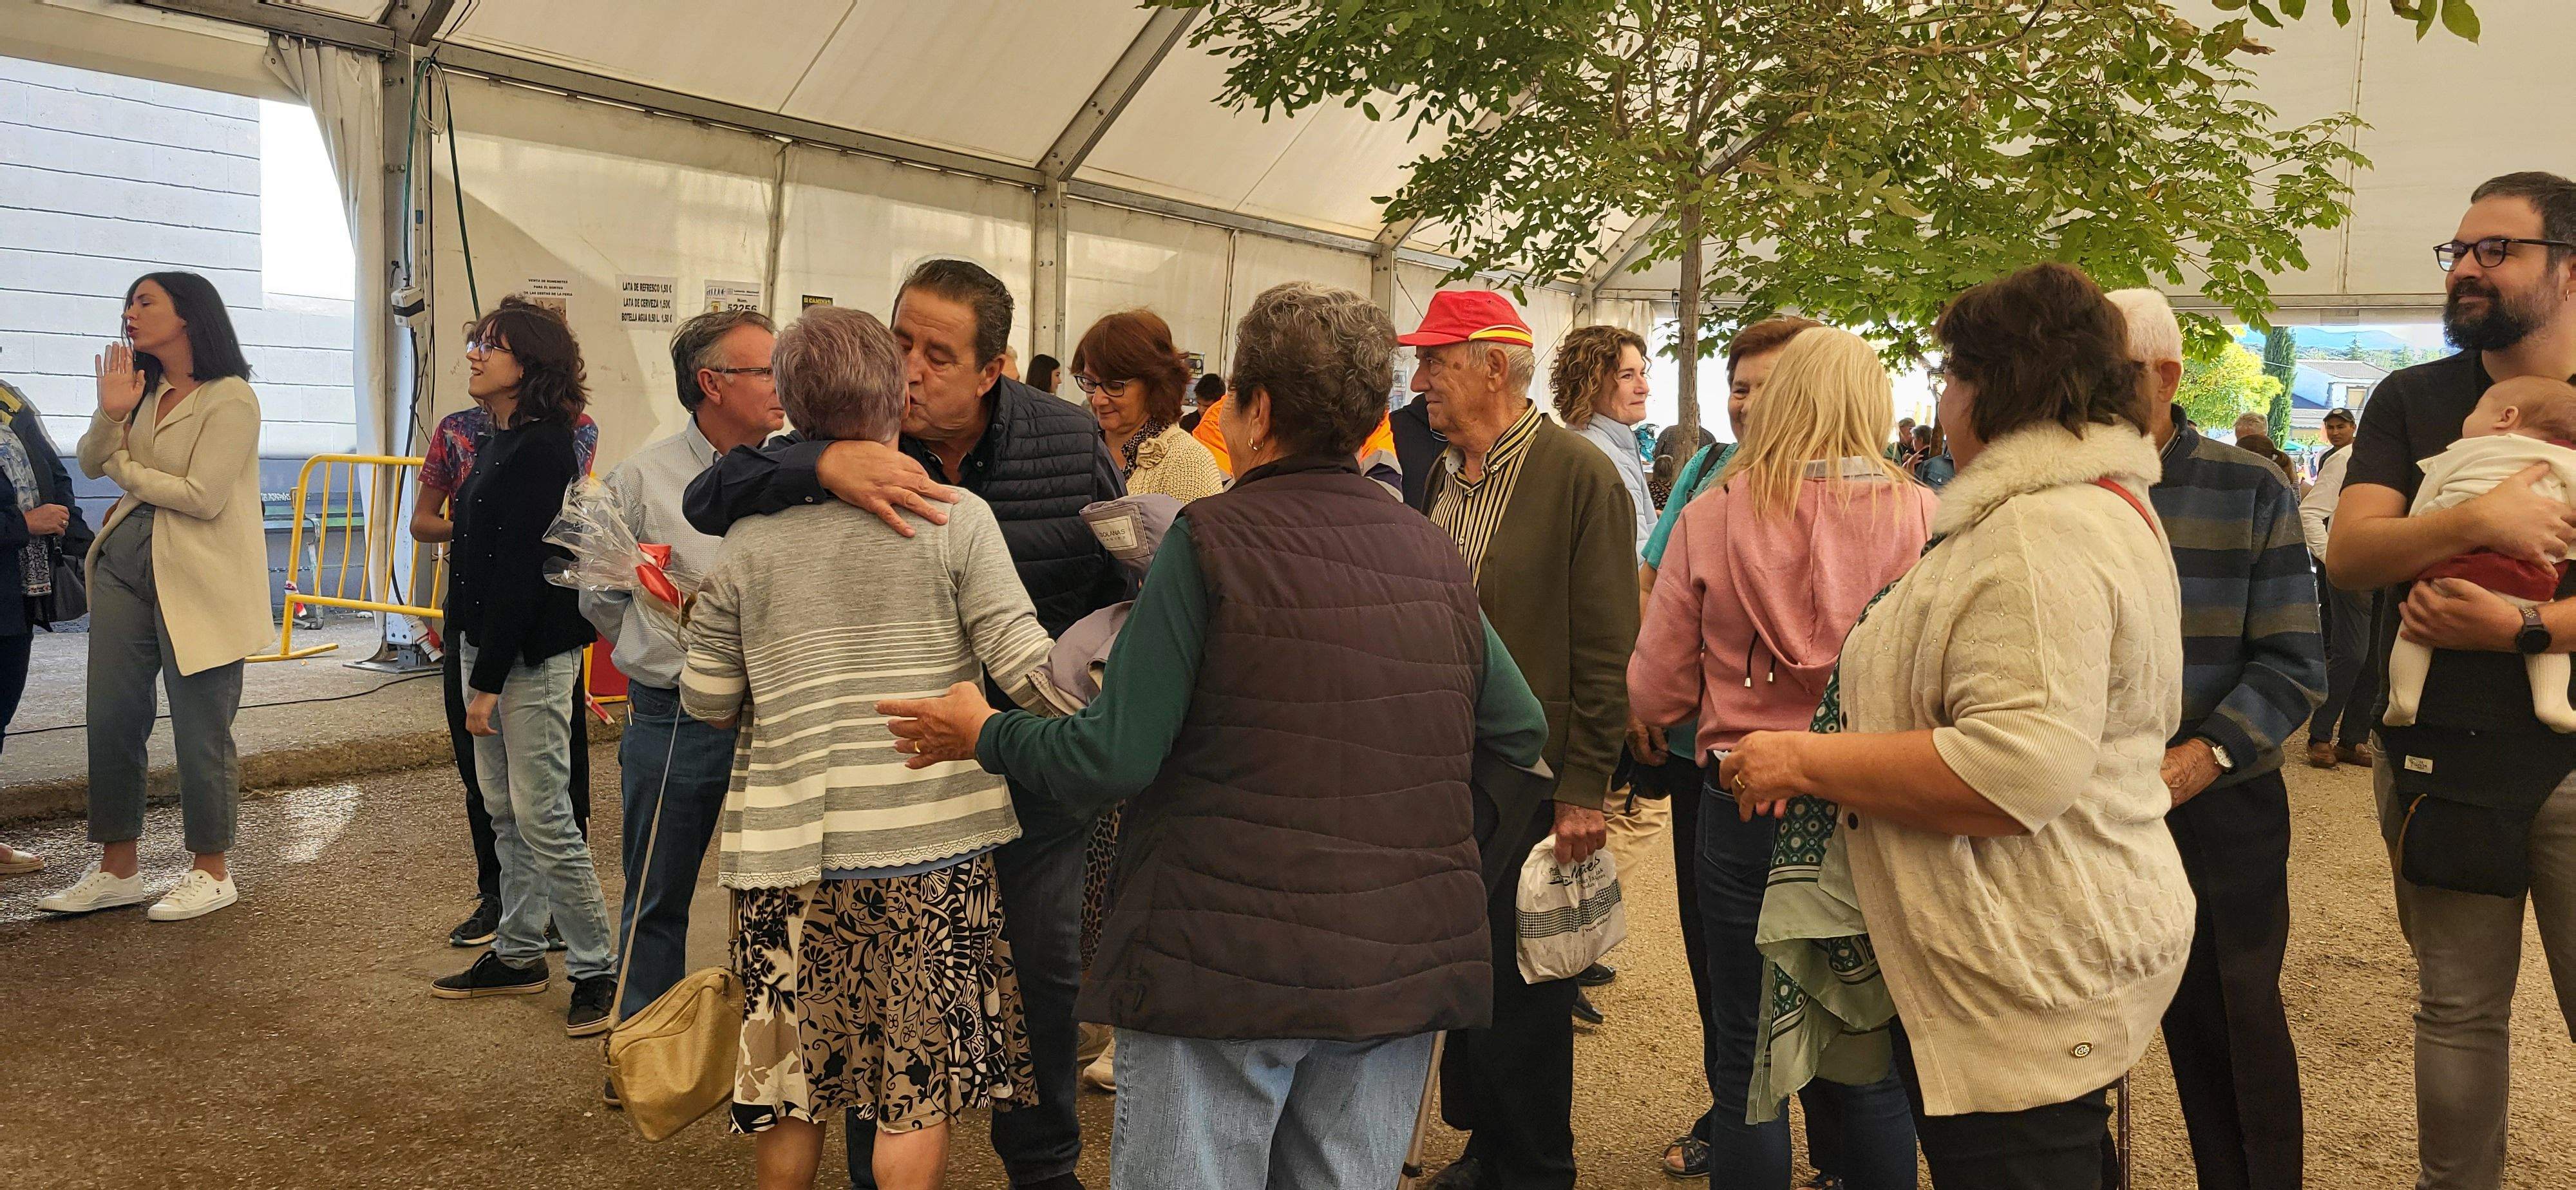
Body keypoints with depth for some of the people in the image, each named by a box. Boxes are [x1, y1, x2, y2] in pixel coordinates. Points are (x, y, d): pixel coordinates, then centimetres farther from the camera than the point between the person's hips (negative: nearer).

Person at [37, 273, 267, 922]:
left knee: (199, 728, 0)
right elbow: (92, 464, 10)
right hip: (126, 562, 7)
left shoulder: (230, 398, -10)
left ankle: (211, 873, 14)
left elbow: (203, 497, -17)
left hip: (198, 578, -7)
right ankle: (118, 869, 20)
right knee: (111, 718, 8)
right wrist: (111, 413, -9)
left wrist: (127, 471, -2)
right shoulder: (145, 390, 15)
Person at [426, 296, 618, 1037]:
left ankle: (598, 969, 4)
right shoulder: (502, 443, 13)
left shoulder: (540, 450, -17)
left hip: (532, 657, -10)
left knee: (542, 817, -6)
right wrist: (475, 667, 13)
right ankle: (518, 954, 27)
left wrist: (488, 682, -18)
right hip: (487, 647, 10)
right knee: (503, 811, 16)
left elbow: (522, 573, -20)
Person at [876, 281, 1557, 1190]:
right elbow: (1521, 732, 9)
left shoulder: (1212, 540, -11)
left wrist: (984, 736, 3)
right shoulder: (1435, 554, 5)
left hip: (1226, 964, -5)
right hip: (1401, 971, 5)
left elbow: (1115, 758, -13)